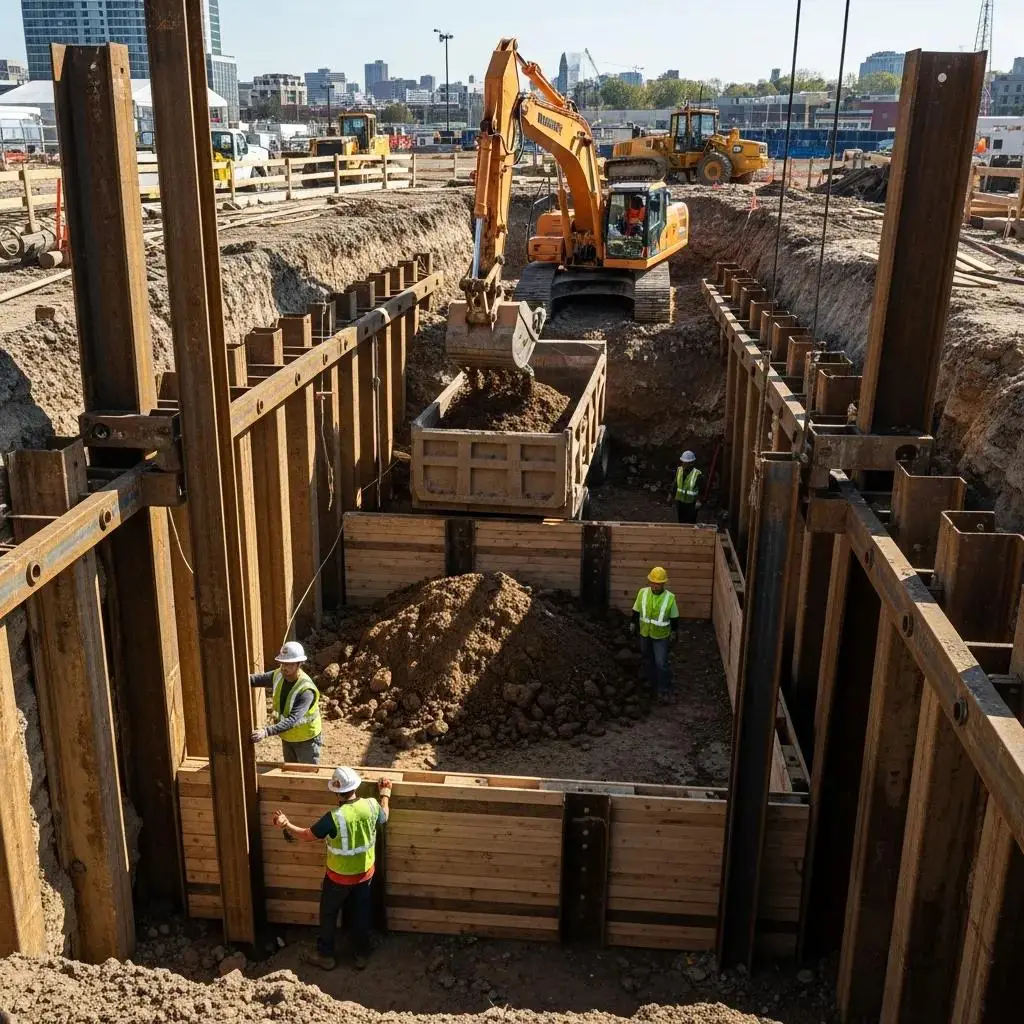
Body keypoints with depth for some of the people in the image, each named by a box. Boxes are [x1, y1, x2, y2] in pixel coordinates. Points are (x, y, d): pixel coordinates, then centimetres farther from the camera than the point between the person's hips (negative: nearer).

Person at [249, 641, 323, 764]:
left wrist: (266, 732, -49)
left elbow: (293, 720, -40)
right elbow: (258, 678, 2)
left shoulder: (306, 690, -34)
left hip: (306, 739, -7)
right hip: (287, 737, 7)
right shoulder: (279, 675, -12)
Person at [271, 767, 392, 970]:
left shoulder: (335, 817, -31)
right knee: (361, 913, 22)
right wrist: (385, 793, 22)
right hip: (365, 872, 4)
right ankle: (361, 955, 35)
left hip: (339, 877, -4)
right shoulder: (371, 805, -18)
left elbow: (307, 836, -19)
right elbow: (384, 816, 7)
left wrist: (286, 825, -8)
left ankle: (326, 956, 33)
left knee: (328, 914, 19)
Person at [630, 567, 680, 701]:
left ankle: (664, 690, 10)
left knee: (661, 664, -6)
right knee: (648, 661, 18)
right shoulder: (643, 593, -11)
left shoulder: (670, 598, -16)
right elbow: (636, 610, 5)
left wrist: (674, 631, 5)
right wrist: (633, 623, 11)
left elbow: (674, 617, -3)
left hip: (661, 636, -3)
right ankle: (653, 684, 39)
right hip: (644, 634, 3)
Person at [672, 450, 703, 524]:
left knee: (691, 522, 4)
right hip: (680, 501, 5)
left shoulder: (697, 474, -20)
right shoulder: (679, 470, -6)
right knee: (681, 521, 18)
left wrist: (699, 501, -11)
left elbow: (700, 489, -12)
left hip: (691, 503, -5)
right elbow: (675, 484, 6)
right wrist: (673, 495, 9)